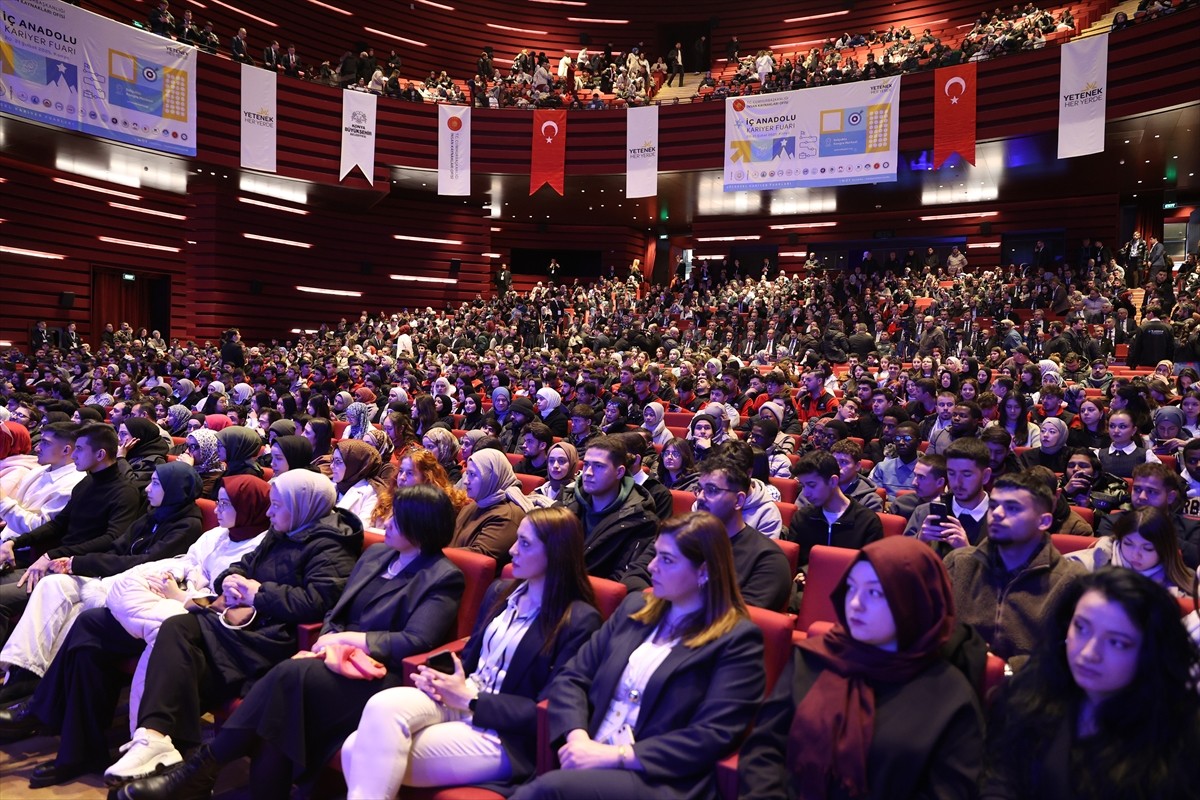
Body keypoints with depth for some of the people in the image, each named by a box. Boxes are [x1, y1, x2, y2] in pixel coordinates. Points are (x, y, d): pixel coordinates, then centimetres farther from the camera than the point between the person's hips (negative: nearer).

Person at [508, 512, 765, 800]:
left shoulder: (736, 640, -3)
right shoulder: (635, 607, 15)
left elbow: (711, 737, -12)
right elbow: (571, 679, 12)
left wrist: (616, 755, -17)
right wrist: (577, 737, -9)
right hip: (592, 763, 5)